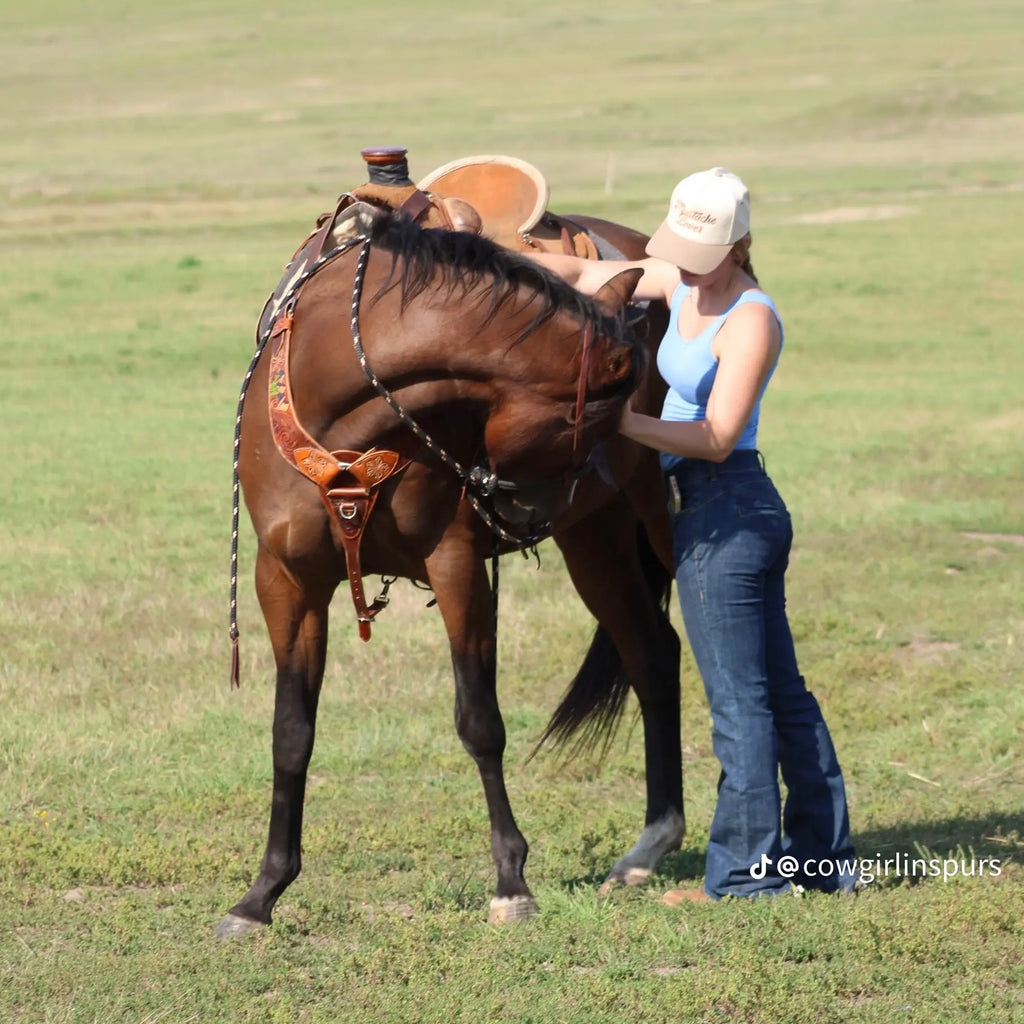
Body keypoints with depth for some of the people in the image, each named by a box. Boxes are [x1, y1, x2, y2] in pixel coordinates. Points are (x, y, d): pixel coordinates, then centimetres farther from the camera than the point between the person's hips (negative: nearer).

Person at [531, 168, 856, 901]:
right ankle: (825, 859, 21)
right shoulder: (681, 284, 8)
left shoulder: (751, 320, -17)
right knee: (781, 693, 14)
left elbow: (717, 436, -24)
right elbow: (583, 275, 14)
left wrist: (621, 421, -32)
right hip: (746, 513, 10)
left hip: (725, 510, -10)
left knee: (738, 699, -4)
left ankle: (745, 874, 1)